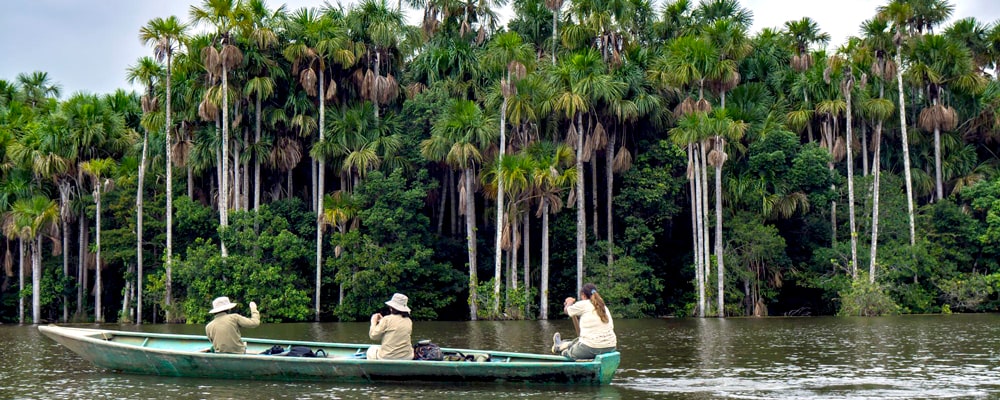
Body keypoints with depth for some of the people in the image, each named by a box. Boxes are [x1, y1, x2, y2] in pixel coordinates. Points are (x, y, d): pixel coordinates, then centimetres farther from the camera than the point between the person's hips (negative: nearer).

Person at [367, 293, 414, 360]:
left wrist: (374, 322, 11)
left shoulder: (387, 319, -12)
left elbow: (373, 336, -5)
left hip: (387, 357, -4)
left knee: (371, 350, 25)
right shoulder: (408, 321, 3)